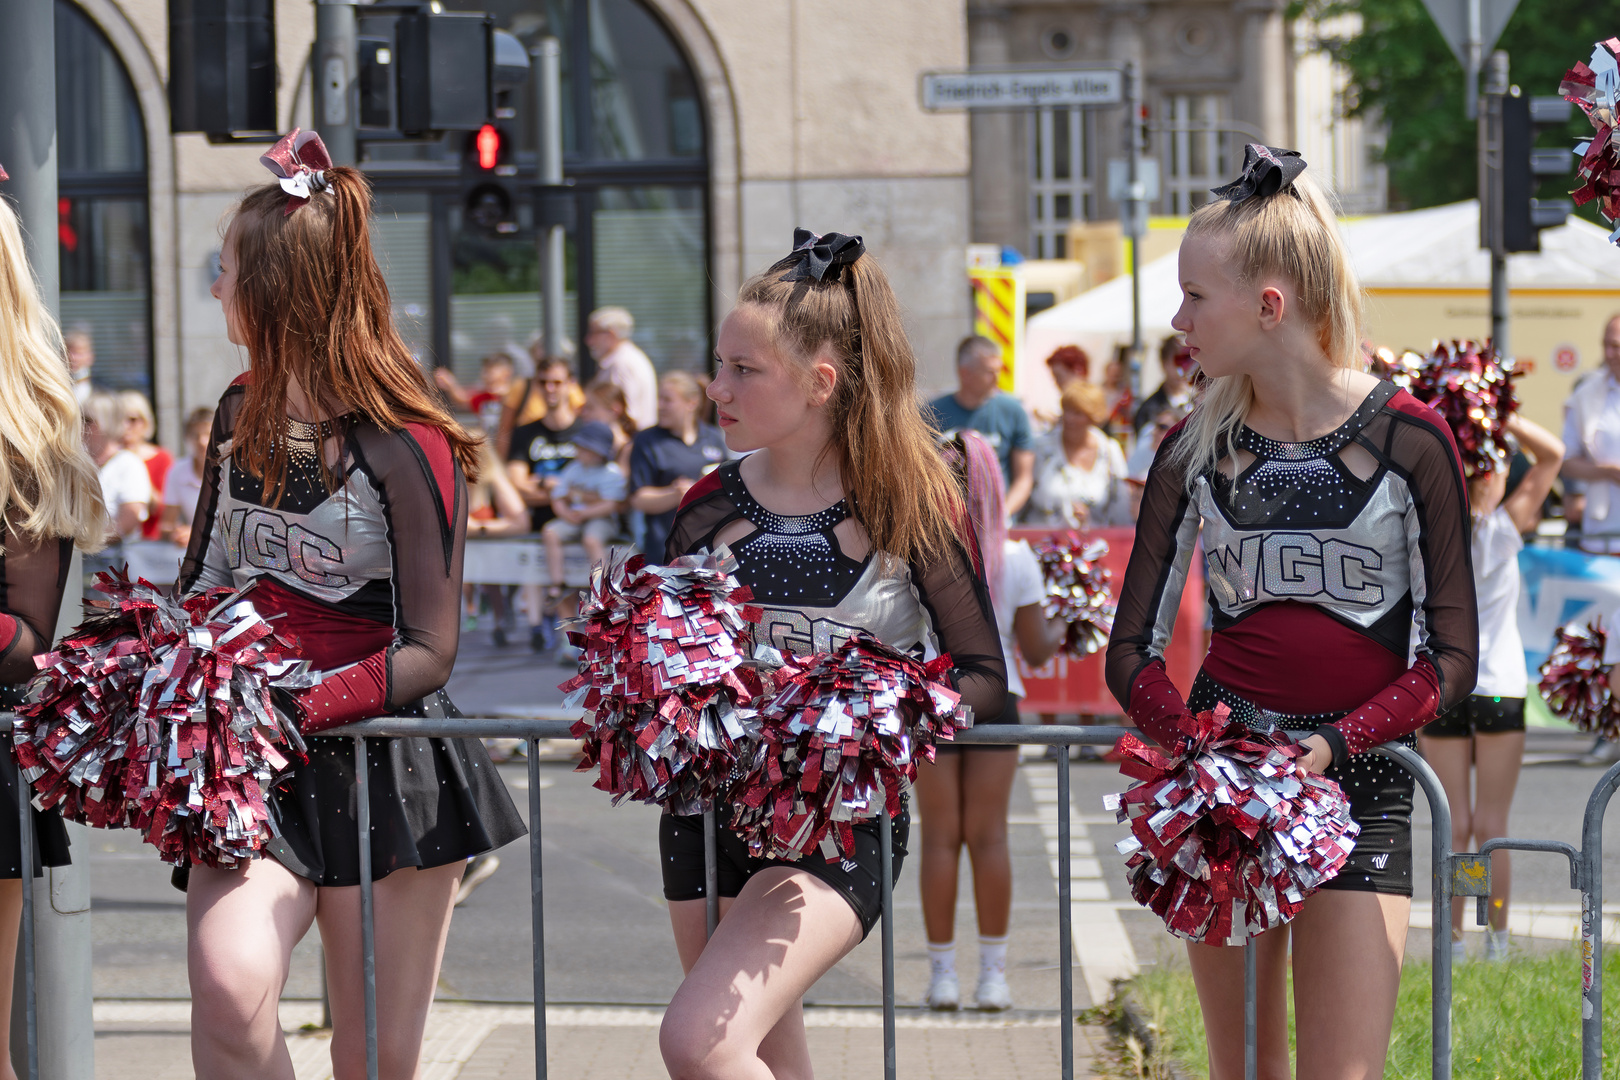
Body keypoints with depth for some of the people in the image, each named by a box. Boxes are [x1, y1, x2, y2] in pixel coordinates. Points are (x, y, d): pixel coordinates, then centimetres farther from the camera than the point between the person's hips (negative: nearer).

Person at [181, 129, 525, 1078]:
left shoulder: (406, 445, -9)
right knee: (230, 986, -25)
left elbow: (427, 652, -11)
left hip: (385, 766, -4)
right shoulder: (242, 414, 11)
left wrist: (296, 711, -23)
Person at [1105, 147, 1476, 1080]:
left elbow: (1451, 658, -5)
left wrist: (1333, 741, -19)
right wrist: (1190, 737, -16)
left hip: (1359, 780, -3)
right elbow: (1133, 650, 5)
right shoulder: (1194, 450, 4)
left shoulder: (1409, 438, -5)